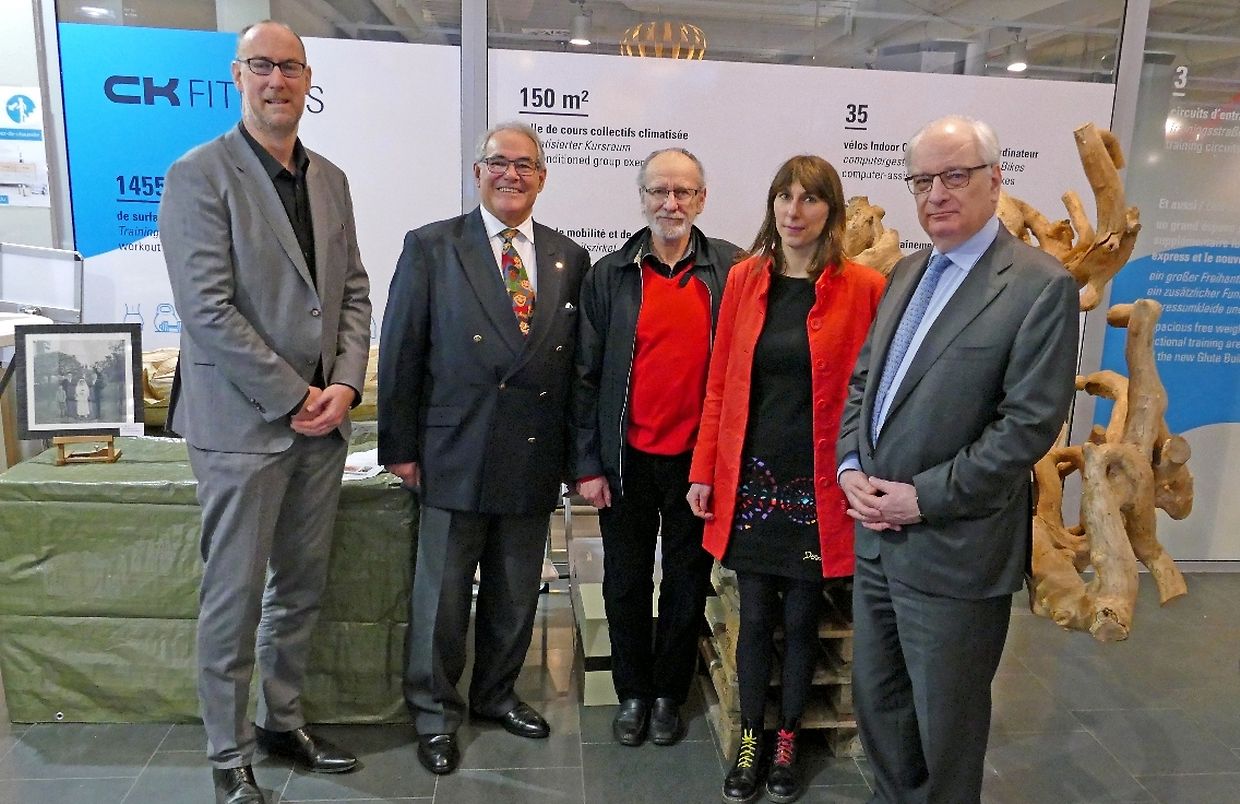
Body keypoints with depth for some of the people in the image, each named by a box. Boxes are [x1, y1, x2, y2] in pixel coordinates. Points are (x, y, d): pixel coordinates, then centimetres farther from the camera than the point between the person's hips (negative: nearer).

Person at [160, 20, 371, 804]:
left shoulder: (331, 179, 11)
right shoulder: (199, 174, -7)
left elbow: (353, 293, 10)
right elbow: (208, 309, -15)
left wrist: (343, 385, -4)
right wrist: (293, 396, -14)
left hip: (321, 417, 6)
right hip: (243, 420, -5)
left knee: (302, 587, 15)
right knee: (235, 596, 5)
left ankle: (286, 721, 33)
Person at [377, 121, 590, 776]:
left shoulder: (569, 258, 7)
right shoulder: (431, 247, -2)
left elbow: (579, 361, 7)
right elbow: (400, 352, -3)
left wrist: (576, 452, 6)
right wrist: (400, 447, -5)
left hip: (535, 459, 3)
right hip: (455, 454, -3)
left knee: (516, 595, 17)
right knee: (442, 595, 10)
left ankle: (495, 694, 38)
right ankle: (434, 714, 30)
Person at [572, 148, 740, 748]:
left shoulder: (732, 269, -1)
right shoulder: (608, 275, 0)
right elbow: (587, 375, 0)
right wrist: (588, 464, -4)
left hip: (699, 457, 0)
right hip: (627, 457, 1)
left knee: (687, 581, 13)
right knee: (626, 583, 13)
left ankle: (670, 693, 33)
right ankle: (633, 693, 32)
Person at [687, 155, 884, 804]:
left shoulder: (863, 288, -6)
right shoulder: (745, 279, 3)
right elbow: (720, 384, 4)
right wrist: (705, 471, 3)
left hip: (818, 486, -2)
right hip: (750, 480, 2)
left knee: (801, 618, 12)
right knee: (755, 616, 11)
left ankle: (788, 741, 33)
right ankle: (750, 738, 31)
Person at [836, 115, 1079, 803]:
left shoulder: (1040, 286, -12)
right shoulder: (907, 272, 10)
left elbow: (1031, 422, -17)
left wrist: (924, 497, -17)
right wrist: (851, 467, -2)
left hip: (954, 549, -7)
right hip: (876, 535, 7)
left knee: (944, 718, 12)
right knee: (876, 698, 21)